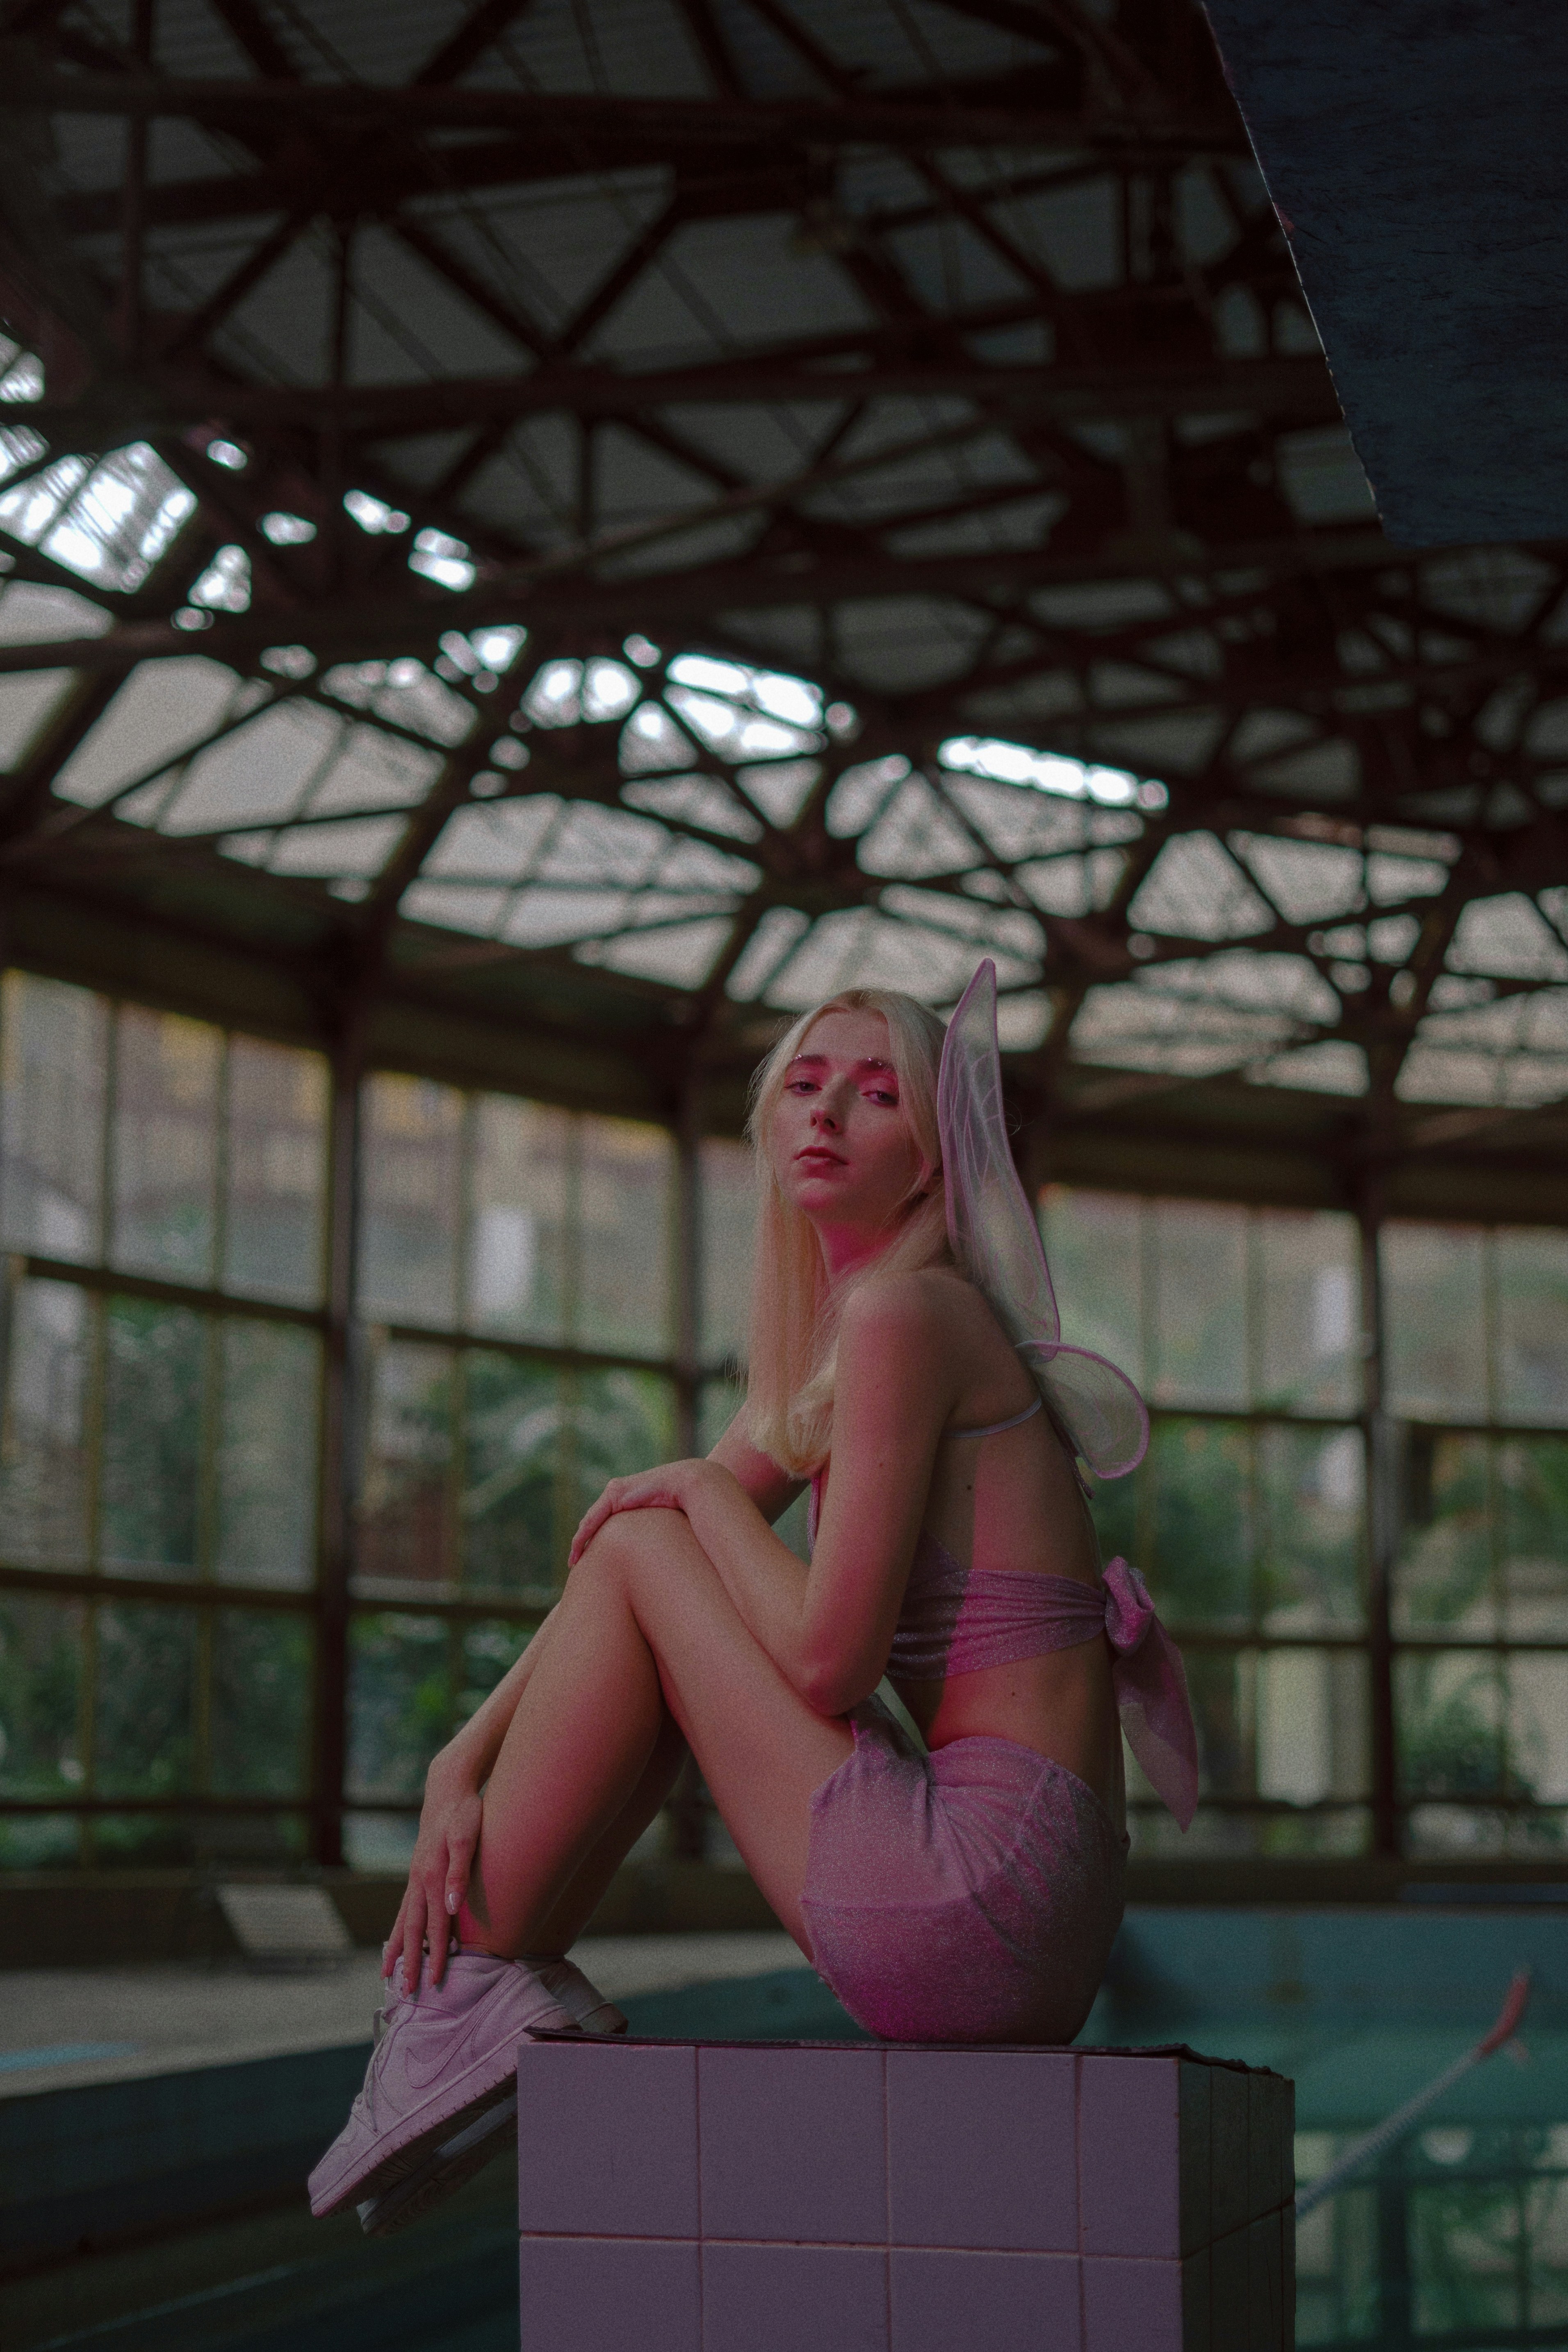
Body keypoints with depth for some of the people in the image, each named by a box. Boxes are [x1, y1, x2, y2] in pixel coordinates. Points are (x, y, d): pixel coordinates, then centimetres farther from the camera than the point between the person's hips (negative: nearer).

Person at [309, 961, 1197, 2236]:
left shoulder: (905, 1311, -11)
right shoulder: (821, 1338, 18)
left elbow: (827, 1663, -17)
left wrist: (703, 1493, 1)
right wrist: (467, 1765, 8)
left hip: (983, 1893, -9)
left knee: (646, 1551, -2)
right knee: (656, 1547, 19)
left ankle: (463, 1989, 4)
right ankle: (513, 1982, 14)